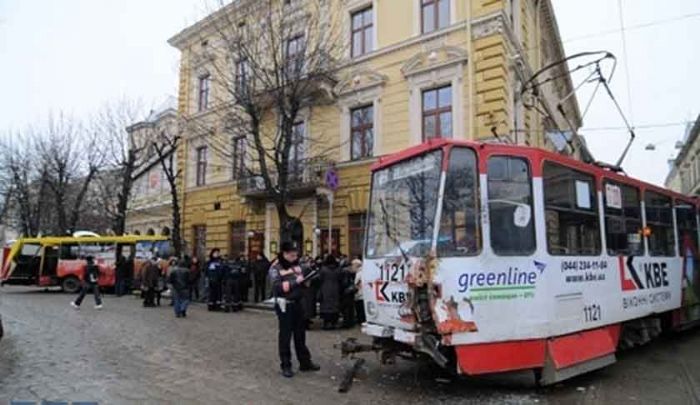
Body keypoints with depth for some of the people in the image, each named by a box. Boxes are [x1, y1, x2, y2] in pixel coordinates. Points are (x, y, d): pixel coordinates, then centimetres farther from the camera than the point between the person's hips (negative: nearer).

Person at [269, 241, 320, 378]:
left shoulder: (296, 265, 9)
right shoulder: (275, 268, -10)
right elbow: (278, 287, -21)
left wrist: (305, 281, -4)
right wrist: (295, 281, -24)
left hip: (297, 303, 6)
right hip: (284, 305, -6)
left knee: (300, 334, 13)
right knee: (285, 335, 2)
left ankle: (305, 362, 24)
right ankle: (286, 366, 13)